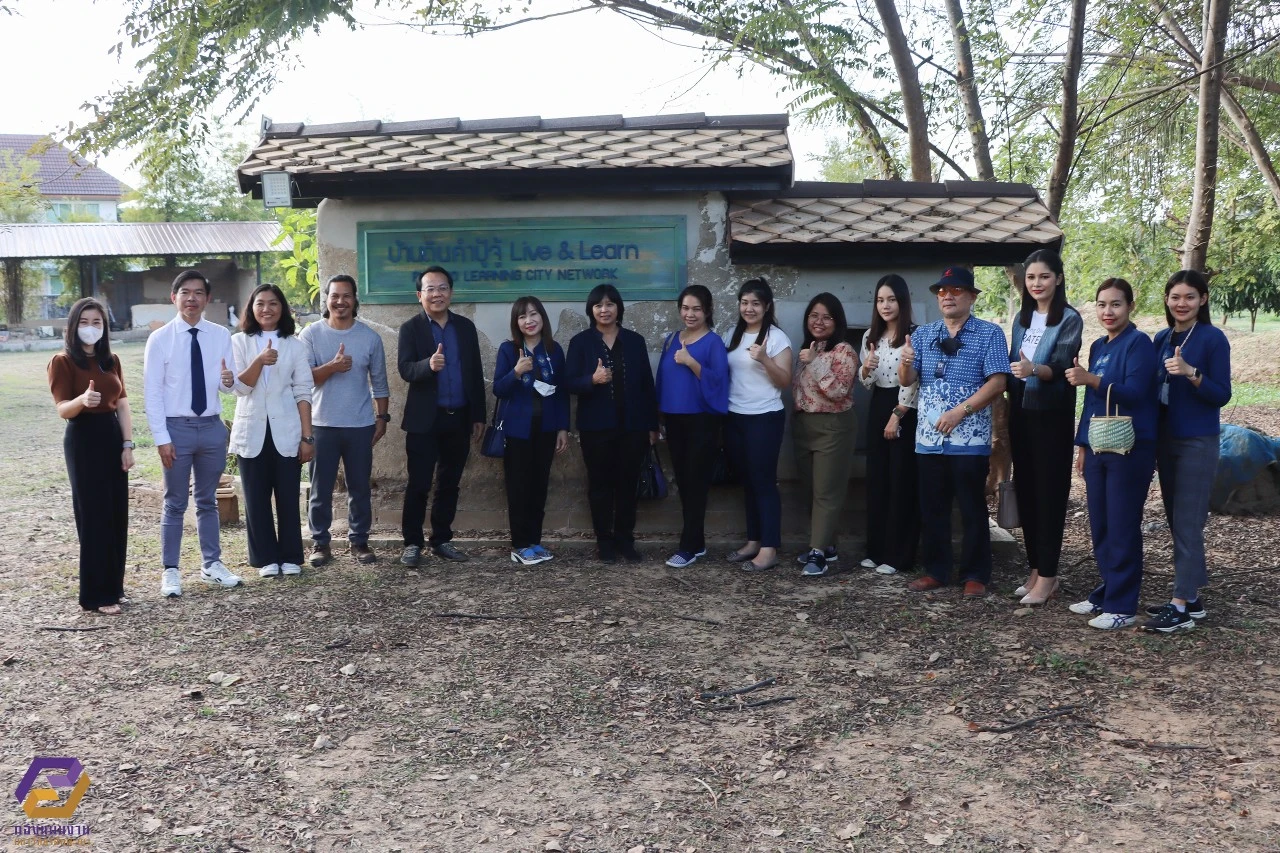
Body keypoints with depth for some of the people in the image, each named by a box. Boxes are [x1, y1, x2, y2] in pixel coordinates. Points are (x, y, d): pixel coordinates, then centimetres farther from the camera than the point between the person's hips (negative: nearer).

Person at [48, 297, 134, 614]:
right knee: (94, 517, -4)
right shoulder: (63, 361, -7)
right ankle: (96, 595, 3)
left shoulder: (111, 361, 10)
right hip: (84, 439, -6)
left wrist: (128, 444, 2)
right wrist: (82, 400, -35)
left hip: (113, 437, 6)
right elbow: (62, 410, -14)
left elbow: (122, 405, 10)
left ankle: (113, 586, 18)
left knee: (117, 516, 7)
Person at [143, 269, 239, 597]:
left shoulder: (221, 336, 1)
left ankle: (212, 565, 27)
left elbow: (227, 386, 5)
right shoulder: (160, 339, -6)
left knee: (208, 501, 16)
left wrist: (229, 381, -20)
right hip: (177, 427, -3)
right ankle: (170, 571, 17)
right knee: (175, 504, 6)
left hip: (212, 426, 3)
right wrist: (162, 438, -11)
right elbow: (152, 392, -6)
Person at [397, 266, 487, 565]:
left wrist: (479, 416, 7)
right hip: (425, 419, -4)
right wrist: (429, 365, -35)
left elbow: (476, 373, 10)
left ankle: (442, 539, 20)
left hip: (459, 418, 4)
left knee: (449, 484, 10)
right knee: (419, 484, 0)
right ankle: (412, 542, 10)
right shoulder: (410, 328, -2)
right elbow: (405, 370, -14)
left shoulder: (466, 327, 9)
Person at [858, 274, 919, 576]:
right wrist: (865, 368, -8)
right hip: (877, 407, 7)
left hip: (905, 411, -6)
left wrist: (897, 416, -15)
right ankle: (876, 549, 17)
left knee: (902, 481, -2)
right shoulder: (870, 336, 10)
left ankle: (898, 555, 4)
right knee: (876, 479, 8)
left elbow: (913, 381, -13)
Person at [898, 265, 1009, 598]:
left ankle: (976, 576, 12)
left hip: (970, 439, -4)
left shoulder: (989, 334, -2)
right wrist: (906, 362, -16)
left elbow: (997, 382, -10)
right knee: (931, 509, 10)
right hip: (928, 438, 4)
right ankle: (935, 571, 21)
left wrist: (960, 411, -17)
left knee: (972, 510, 3)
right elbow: (906, 381, 6)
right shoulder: (923, 334, 11)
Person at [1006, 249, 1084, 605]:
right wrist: (1006, 412, 10)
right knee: (1025, 490, 9)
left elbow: (1060, 366, -21)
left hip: (1052, 414, -6)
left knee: (1050, 492, -4)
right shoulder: (1022, 318, 11)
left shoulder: (1069, 319, -8)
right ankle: (1036, 569, 18)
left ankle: (1047, 575, 1)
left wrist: (1033, 369, -41)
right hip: (1021, 412, 6)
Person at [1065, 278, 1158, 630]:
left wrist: (1091, 379, -31)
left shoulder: (1139, 344, -9)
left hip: (1130, 449, -8)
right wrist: (1082, 444, 16)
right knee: (1099, 526, 12)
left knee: (1122, 529, -4)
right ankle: (1107, 592, 24)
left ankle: (1122, 606, 4)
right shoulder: (1098, 347, 14)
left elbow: (1134, 393, -20)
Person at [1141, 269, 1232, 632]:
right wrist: (1152, 442, 8)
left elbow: (1222, 395, -11)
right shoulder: (1162, 339, 9)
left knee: (1187, 524, -6)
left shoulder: (1213, 339, -9)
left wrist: (1191, 373, -28)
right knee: (1177, 522, 11)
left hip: (1197, 443, -7)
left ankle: (1182, 608, -3)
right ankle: (1191, 597, 21)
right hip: (1165, 440, 7)